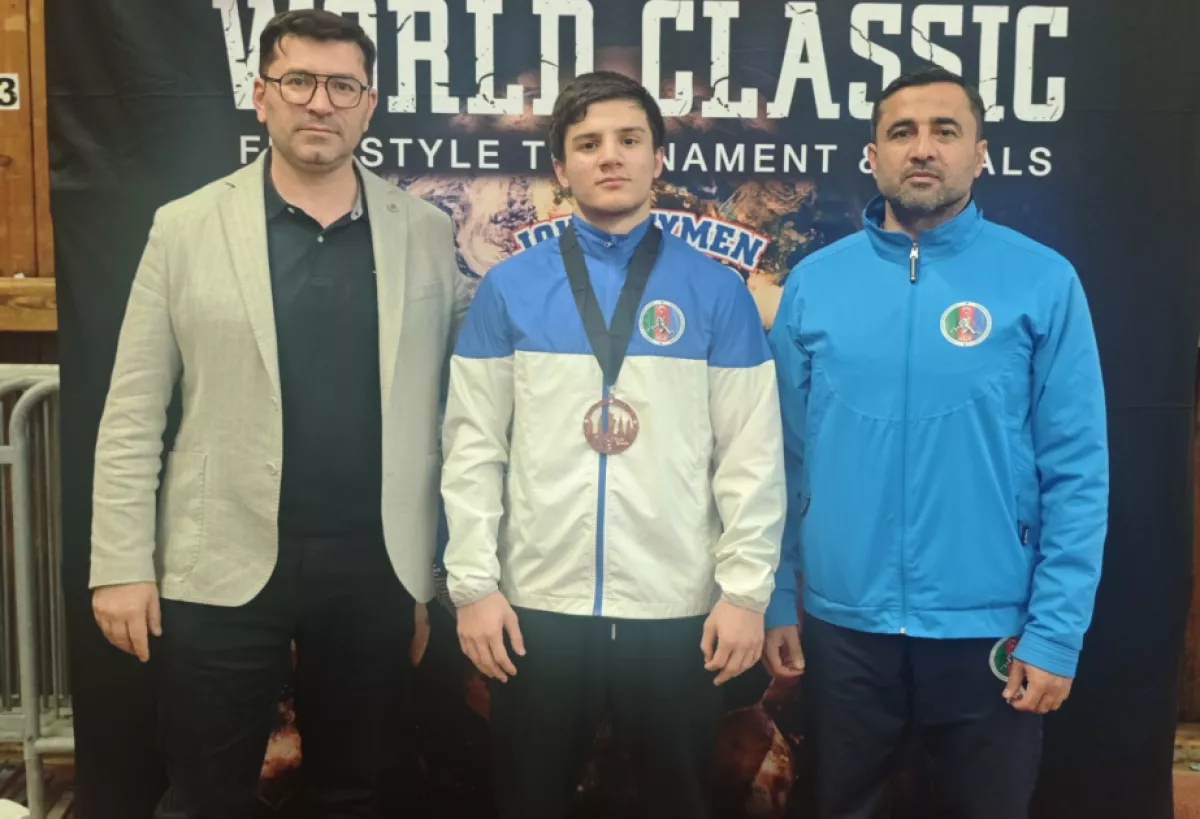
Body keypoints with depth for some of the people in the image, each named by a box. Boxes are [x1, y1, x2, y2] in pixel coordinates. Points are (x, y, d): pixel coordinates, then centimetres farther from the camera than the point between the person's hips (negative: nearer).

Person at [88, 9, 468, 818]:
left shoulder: (427, 232, 2)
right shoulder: (186, 228, -1)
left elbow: (452, 409, 3)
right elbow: (133, 414, 0)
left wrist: (440, 567, 2)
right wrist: (121, 563, -5)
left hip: (374, 570, 1)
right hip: (222, 570, -1)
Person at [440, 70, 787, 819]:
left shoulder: (716, 291, -1)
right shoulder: (509, 288, 0)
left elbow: (752, 456, -2)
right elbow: (473, 449, 0)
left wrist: (746, 589, -6)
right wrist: (474, 584, -4)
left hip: (677, 609, 0)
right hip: (538, 605, 1)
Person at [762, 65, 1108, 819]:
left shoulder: (1042, 281, -6)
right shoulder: (814, 282, 0)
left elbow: (1077, 472, -6)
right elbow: (785, 458, 3)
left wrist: (1056, 632, -9)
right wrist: (776, 599, 3)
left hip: (988, 630, -1)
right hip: (842, 626, 2)